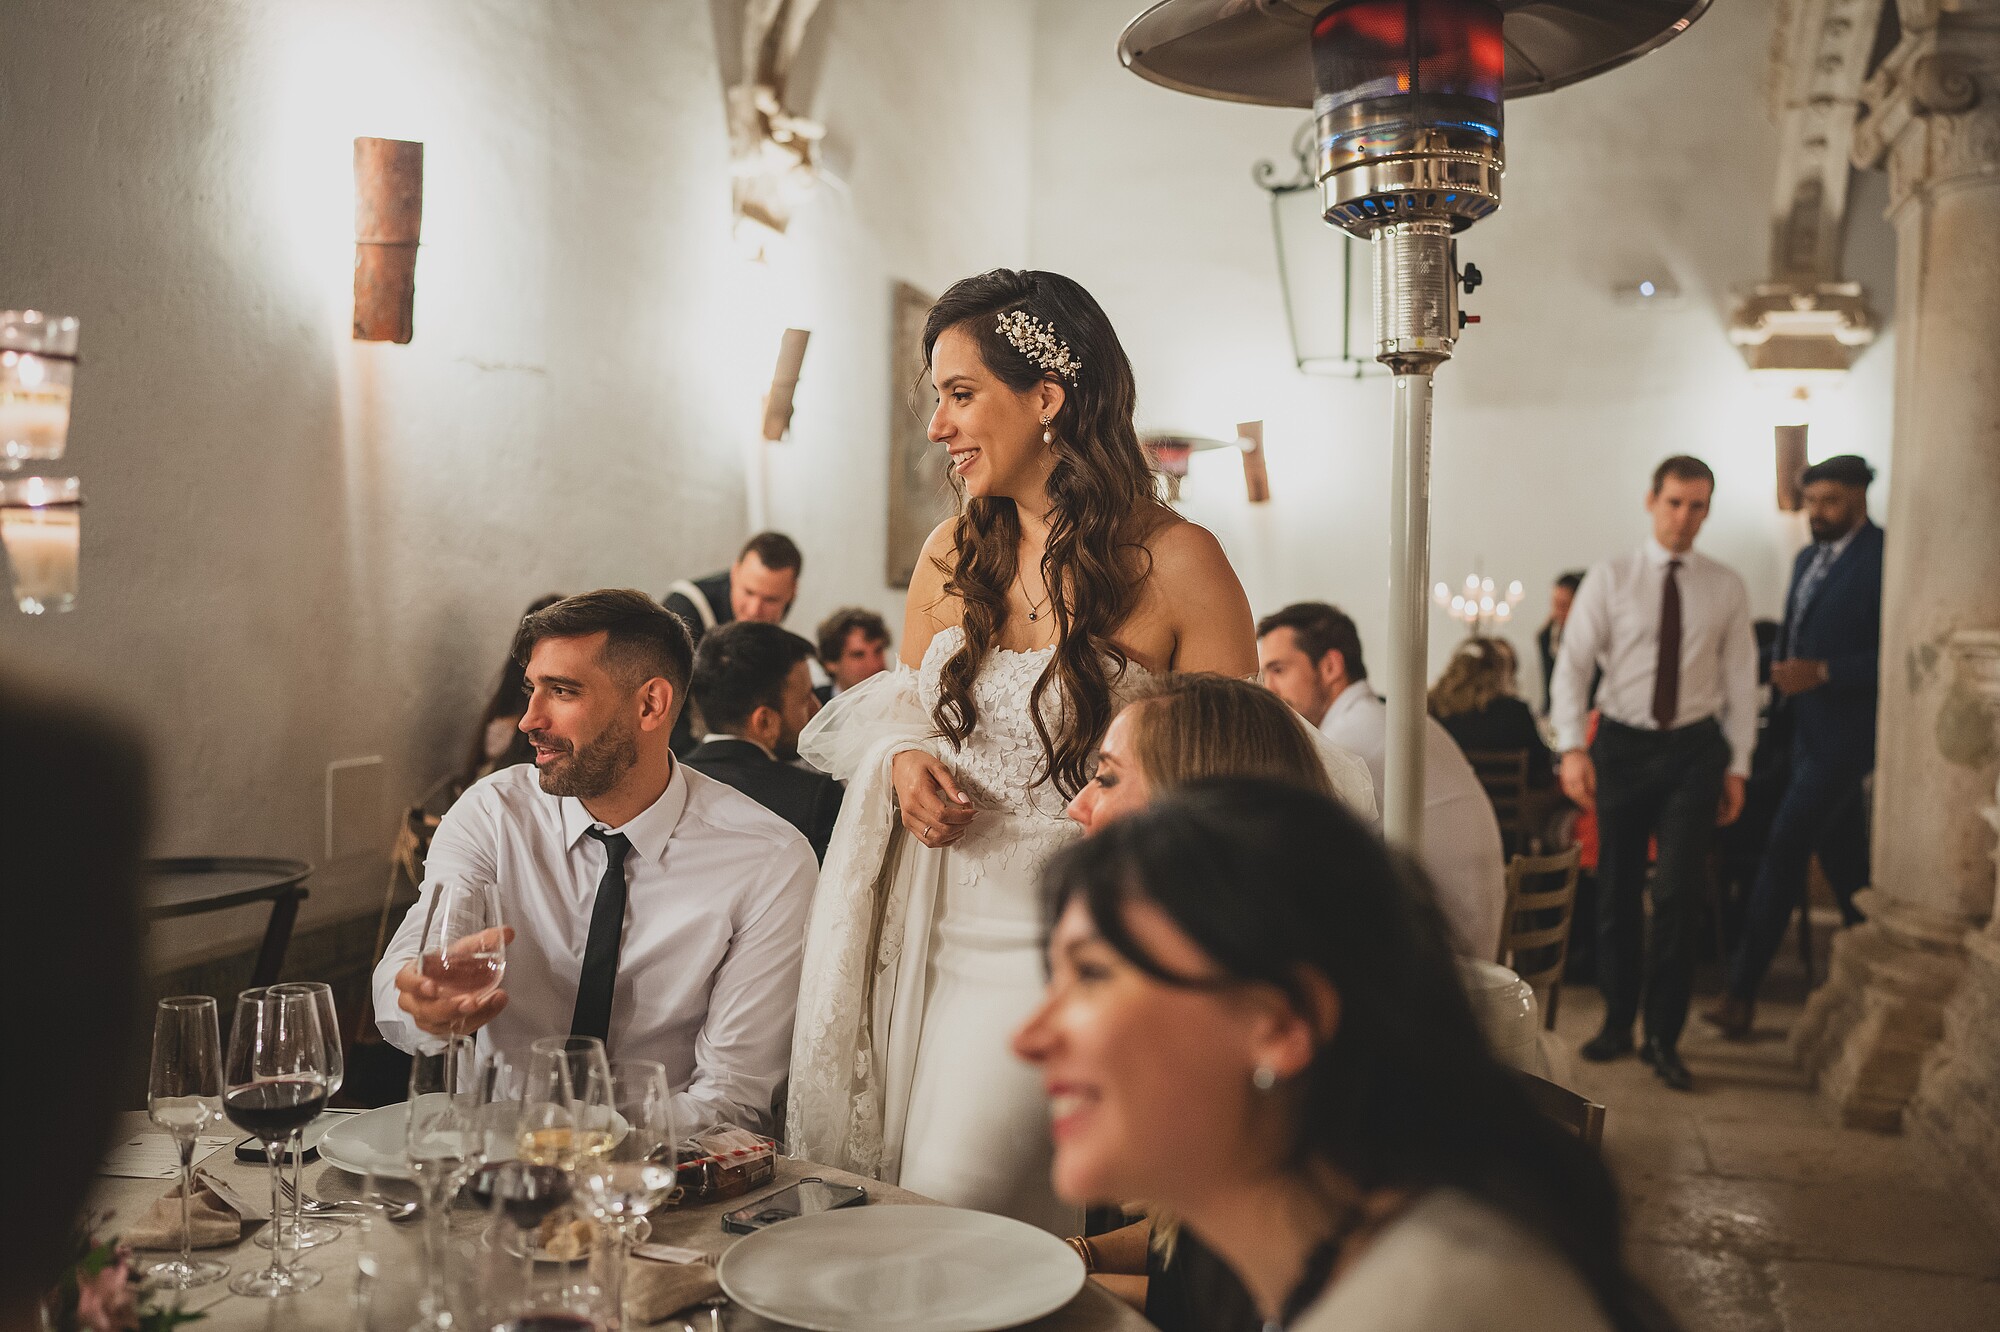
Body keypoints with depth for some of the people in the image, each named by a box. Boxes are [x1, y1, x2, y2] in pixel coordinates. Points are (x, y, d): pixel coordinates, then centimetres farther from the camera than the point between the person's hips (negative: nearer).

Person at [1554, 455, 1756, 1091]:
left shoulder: (1726, 588, 4)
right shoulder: (1609, 579, -1)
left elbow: (1740, 680, 8)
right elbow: (1572, 665, -5)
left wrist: (1737, 766, 4)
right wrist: (1573, 748, -16)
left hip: (1693, 751, 0)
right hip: (1621, 745, 0)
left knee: (1677, 893, -6)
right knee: (1616, 891, 9)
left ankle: (1663, 1038, 6)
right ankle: (1617, 1022, 24)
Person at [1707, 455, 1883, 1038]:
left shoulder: (1882, 558, -12)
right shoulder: (1809, 558, 15)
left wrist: (1822, 672, -22)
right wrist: (1781, 671, 7)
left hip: (1843, 732, -8)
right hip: (1808, 724, 9)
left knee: (1785, 848, -11)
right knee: (1842, 854, 15)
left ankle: (1742, 991, -9)